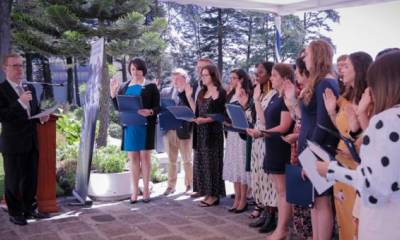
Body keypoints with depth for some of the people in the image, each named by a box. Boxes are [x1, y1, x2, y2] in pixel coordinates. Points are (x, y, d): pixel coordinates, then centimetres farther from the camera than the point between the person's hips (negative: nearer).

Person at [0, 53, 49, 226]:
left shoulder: (30, 88, 13)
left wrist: (42, 117, 0)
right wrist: (20, 102, -27)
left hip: (31, 141, 7)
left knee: (31, 178, 14)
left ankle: (30, 209, 28)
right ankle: (15, 213, 20)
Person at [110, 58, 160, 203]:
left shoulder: (151, 86, 1)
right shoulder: (124, 87, 13)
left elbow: (158, 107, -3)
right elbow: (119, 107, 12)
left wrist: (150, 112, -24)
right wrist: (113, 93, 0)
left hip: (145, 126, -3)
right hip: (129, 126, 3)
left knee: (145, 156, 0)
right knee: (133, 157, 5)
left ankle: (146, 189, 8)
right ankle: (135, 190, 11)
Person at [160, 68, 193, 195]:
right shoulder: (165, 92, 10)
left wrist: (183, 92, -21)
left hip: (184, 130, -4)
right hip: (169, 130, 4)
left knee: (187, 160, 7)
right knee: (171, 160, 12)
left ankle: (189, 185, 19)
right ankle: (171, 186, 20)